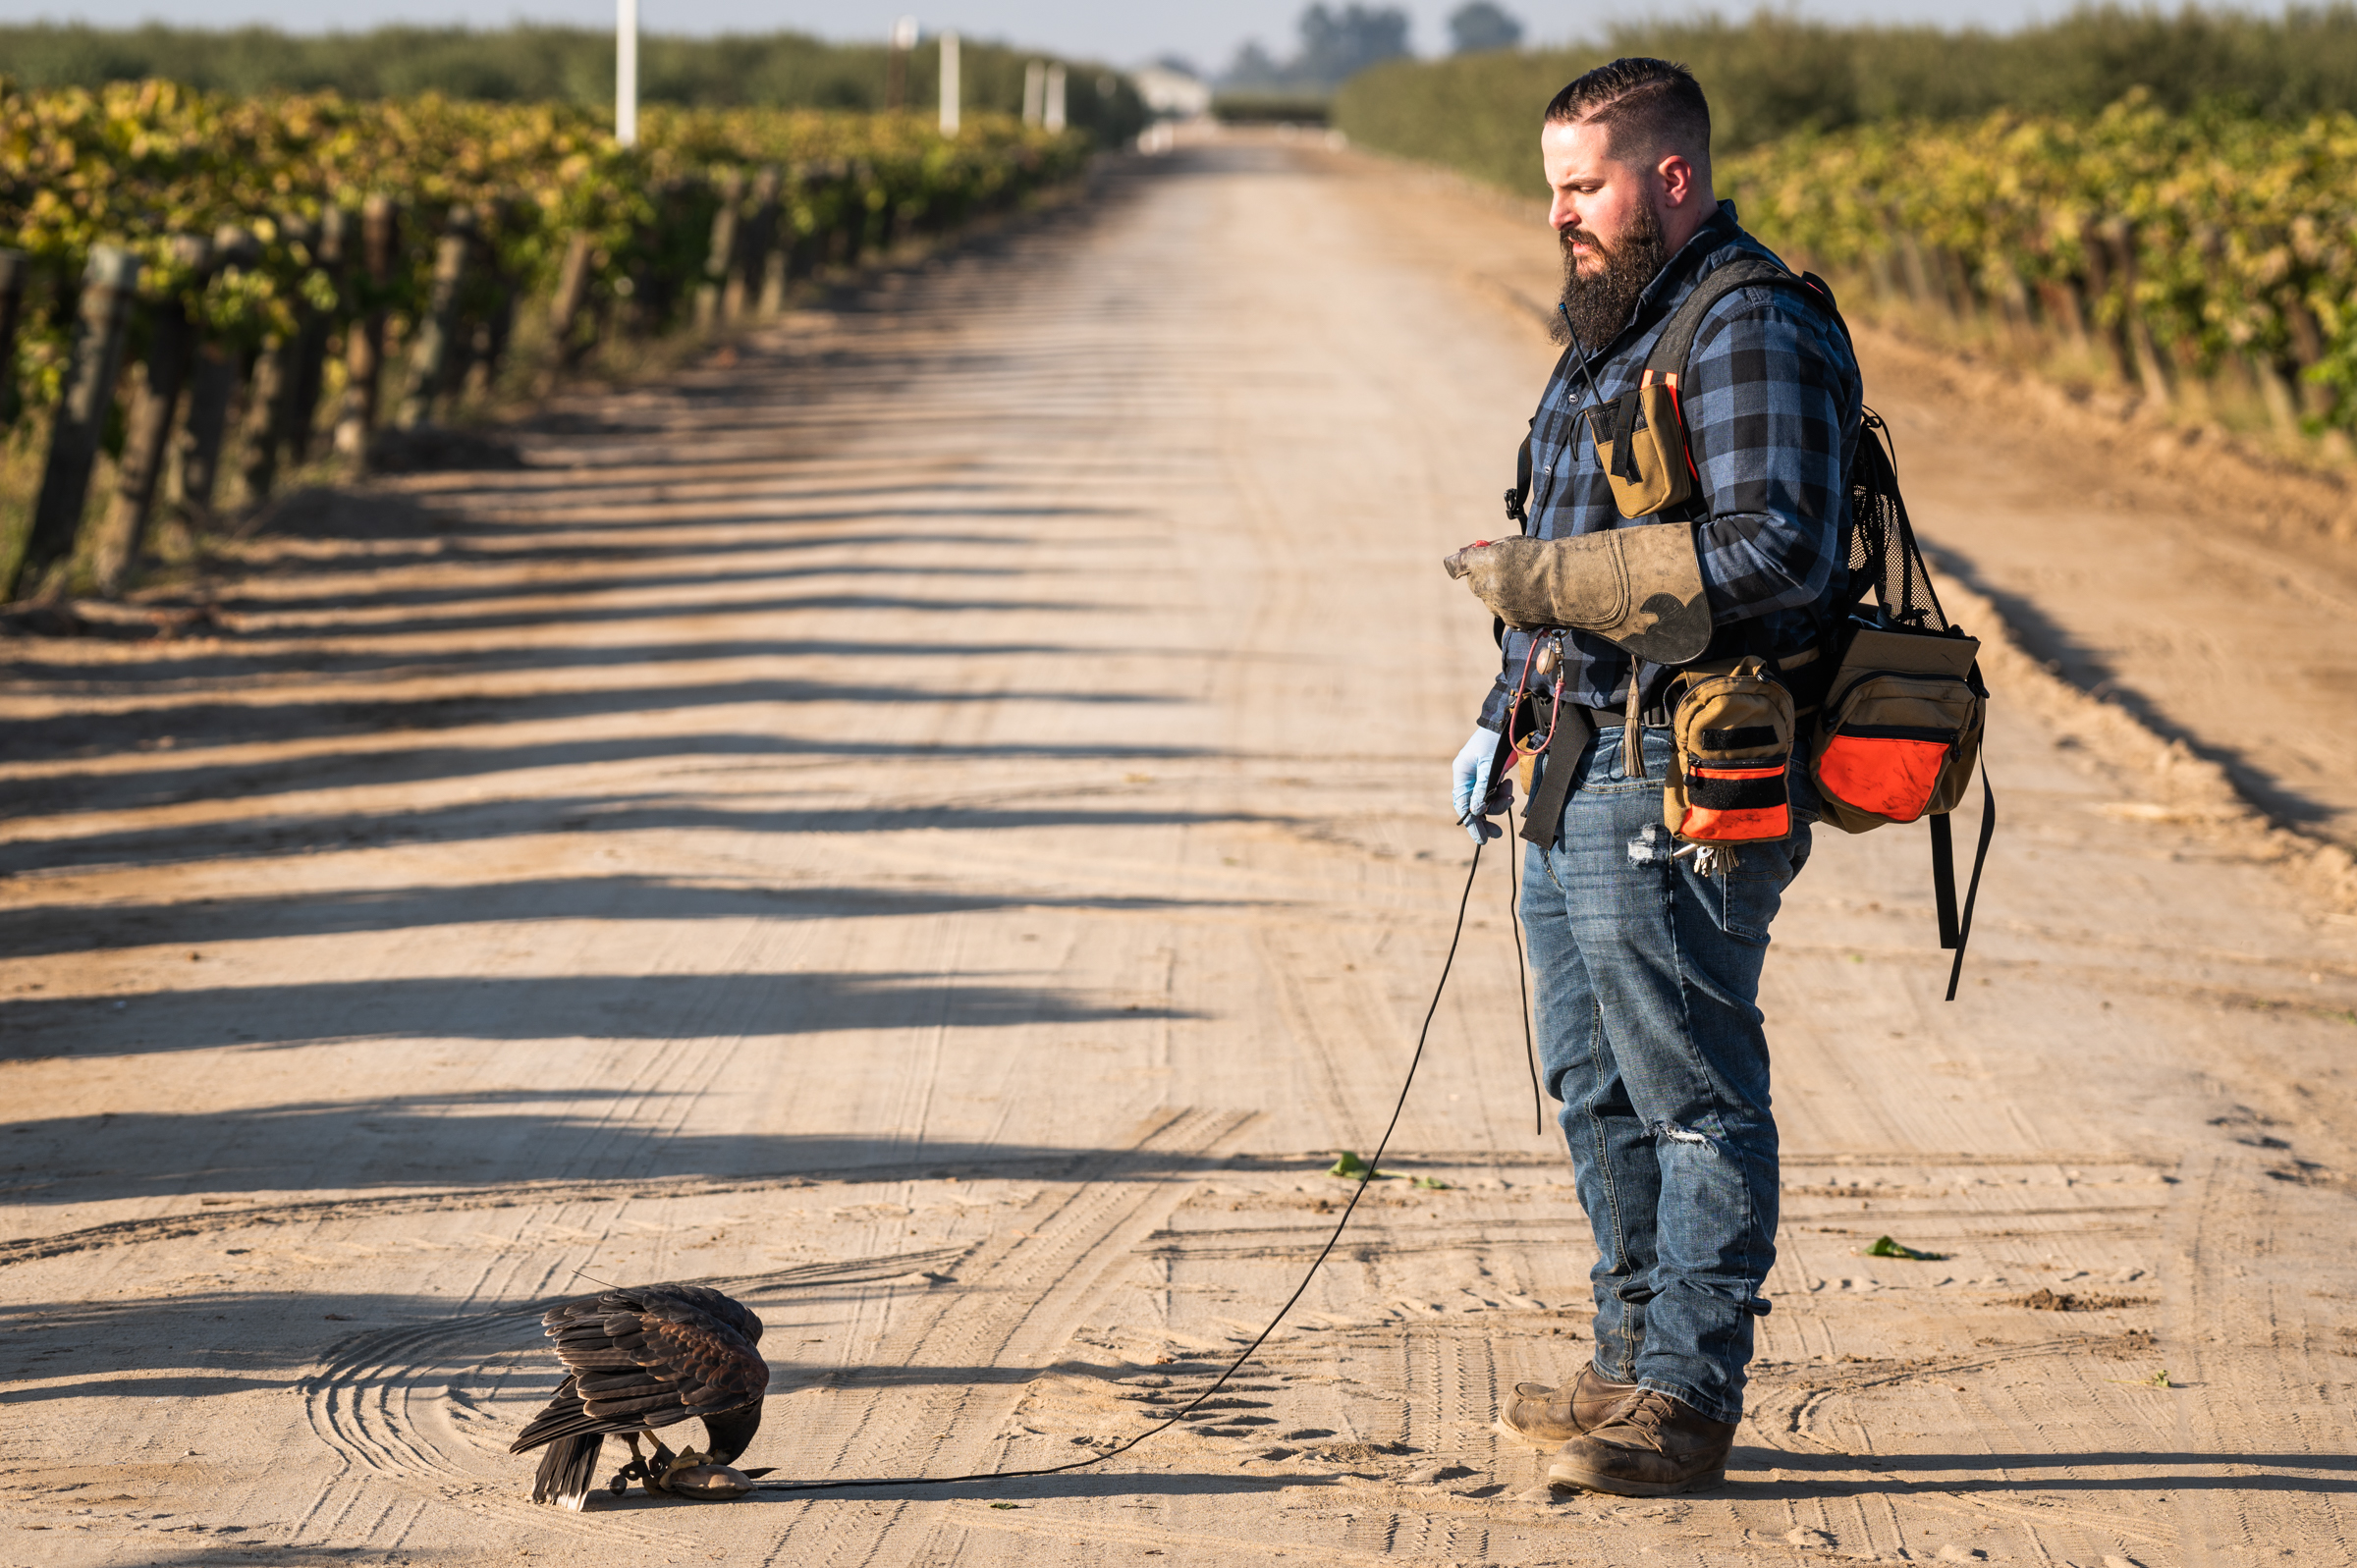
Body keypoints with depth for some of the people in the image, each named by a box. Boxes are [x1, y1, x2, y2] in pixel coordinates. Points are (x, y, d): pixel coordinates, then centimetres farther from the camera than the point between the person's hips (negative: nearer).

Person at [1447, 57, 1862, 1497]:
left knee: (1695, 1094, -4)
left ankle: (1690, 1400, 1)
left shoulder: (1755, 327, -13)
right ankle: (1635, 1363, 26)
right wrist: (1505, 715, 21)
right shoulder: (1611, 328, 18)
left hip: (1678, 783, -10)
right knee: (1597, 1087, 16)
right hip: (1574, 780, 10)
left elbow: (1782, 552, -24)